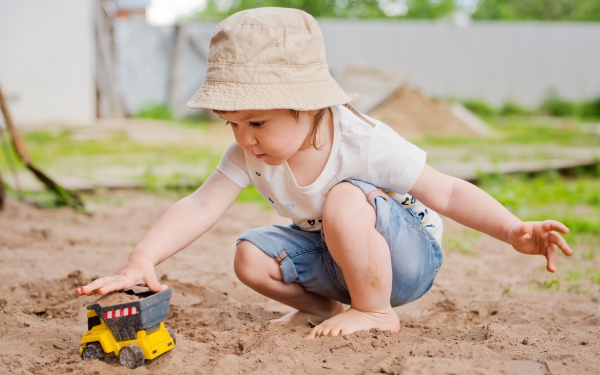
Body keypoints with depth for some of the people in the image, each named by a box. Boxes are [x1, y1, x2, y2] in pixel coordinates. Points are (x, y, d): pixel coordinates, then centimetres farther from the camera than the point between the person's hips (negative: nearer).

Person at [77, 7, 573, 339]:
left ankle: (375, 311, -15)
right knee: (251, 255, -15)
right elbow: (200, 207, -22)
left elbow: (447, 193, -23)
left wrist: (517, 232, -35)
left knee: (346, 199, -35)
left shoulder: (365, 142, -29)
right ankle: (323, 306, 9)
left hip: (408, 257, -6)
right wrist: (142, 260, -37)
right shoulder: (250, 156, -15)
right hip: (334, 257, 6)